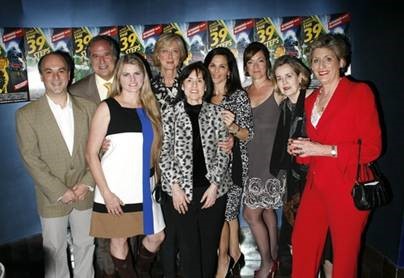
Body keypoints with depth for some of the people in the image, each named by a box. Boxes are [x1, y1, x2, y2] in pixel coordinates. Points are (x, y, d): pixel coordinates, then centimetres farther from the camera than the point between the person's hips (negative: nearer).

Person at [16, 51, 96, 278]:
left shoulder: (88, 107, -2)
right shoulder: (27, 115, -8)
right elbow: (31, 159, -11)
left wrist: (87, 183, -10)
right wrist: (60, 191, -14)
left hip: (85, 193, 2)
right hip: (52, 197, -2)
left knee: (85, 245, 18)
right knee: (55, 250, 16)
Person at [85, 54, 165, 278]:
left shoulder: (149, 108, 6)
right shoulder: (107, 108, -7)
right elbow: (91, 154, -9)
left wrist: (156, 178, 4)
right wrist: (106, 192, -13)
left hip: (144, 188, 5)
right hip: (115, 191, -4)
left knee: (157, 236, 13)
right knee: (119, 239, 11)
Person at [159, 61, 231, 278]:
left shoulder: (216, 113, 4)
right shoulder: (170, 114, 2)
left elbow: (223, 153, 3)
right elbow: (164, 154, 0)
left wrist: (215, 185, -5)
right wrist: (175, 187, -6)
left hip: (213, 189, 1)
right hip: (182, 190, -1)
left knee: (210, 243, 10)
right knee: (188, 245, 6)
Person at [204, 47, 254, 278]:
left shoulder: (239, 95, -5)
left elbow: (248, 135, -8)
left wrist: (233, 127, -25)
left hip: (232, 162, -4)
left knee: (222, 211, -2)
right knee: (229, 211, 13)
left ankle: (224, 259, 20)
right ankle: (235, 255, 31)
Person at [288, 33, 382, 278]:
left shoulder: (359, 92, -8)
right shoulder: (311, 99, 12)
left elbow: (372, 147, -13)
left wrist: (324, 150, -17)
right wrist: (300, 149, -1)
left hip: (347, 188, -6)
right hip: (316, 185, 6)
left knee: (345, 256, 10)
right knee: (302, 246, 14)